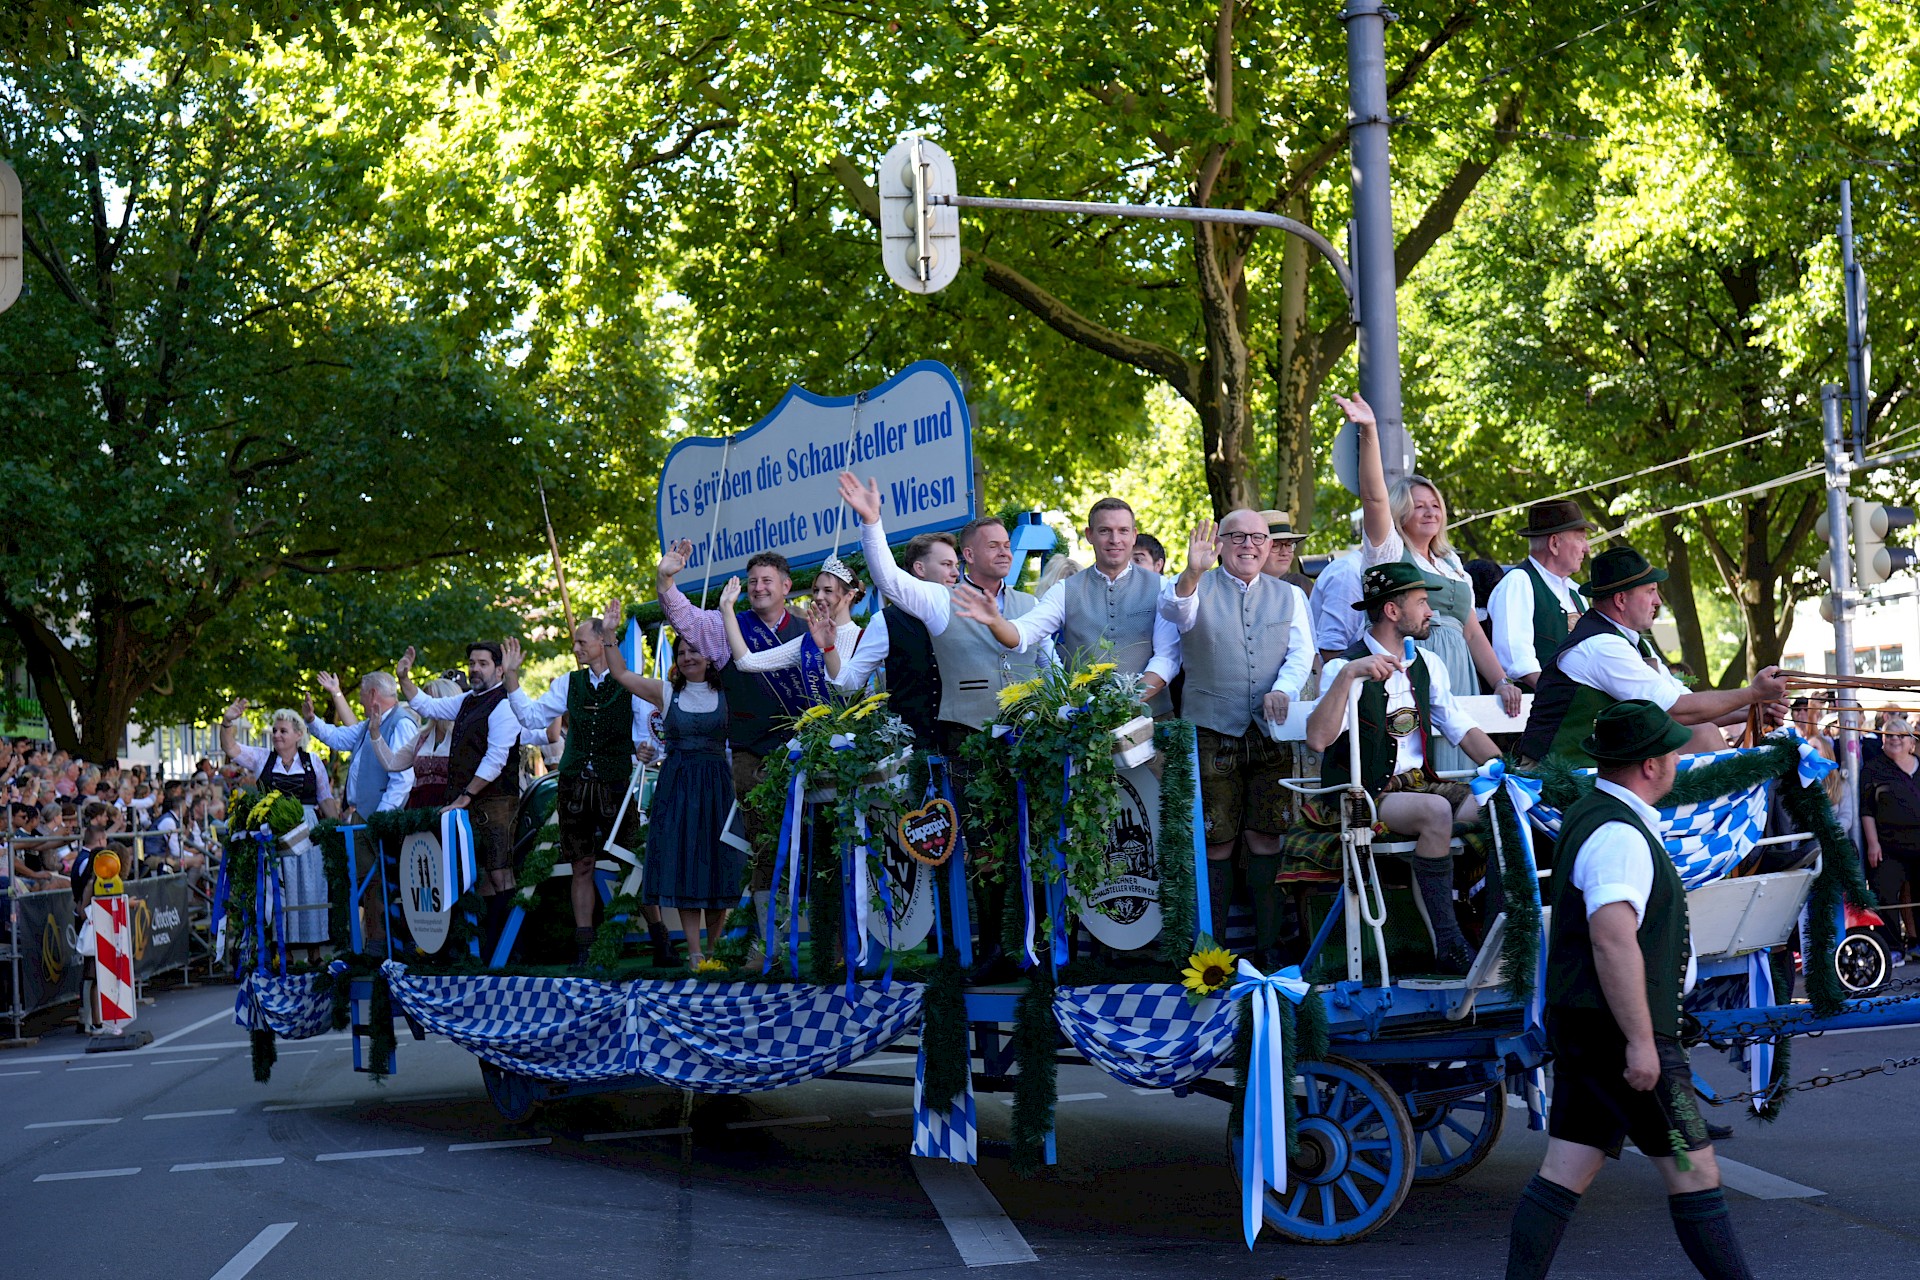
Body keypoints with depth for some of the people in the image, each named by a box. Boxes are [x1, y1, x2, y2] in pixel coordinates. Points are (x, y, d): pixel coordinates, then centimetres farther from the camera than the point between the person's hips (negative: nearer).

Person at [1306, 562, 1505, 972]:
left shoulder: (1427, 664, 15)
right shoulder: (1346, 667, -9)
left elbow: (1463, 730, 15)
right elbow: (1318, 739, -24)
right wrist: (1347, 674, -35)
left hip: (1421, 783, 6)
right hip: (1366, 796, -6)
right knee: (1436, 811, -34)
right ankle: (1448, 945, -27)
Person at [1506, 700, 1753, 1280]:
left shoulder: (1586, 813, 12)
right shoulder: (1620, 836, -19)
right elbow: (1612, 939, -27)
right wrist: (1641, 1042, -26)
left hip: (1582, 1028, 10)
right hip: (1619, 1030, -10)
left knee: (1565, 1170, 9)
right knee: (1694, 1171, -1)